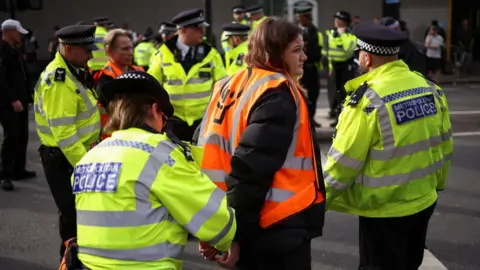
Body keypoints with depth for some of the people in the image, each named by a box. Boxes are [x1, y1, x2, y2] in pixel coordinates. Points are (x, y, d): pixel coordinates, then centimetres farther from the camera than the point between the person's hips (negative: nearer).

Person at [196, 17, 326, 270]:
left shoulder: (232, 85, 8)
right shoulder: (277, 95, -17)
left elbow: (206, 148, 10)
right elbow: (252, 166, -24)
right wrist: (238, 229, -20)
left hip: (249, 223, 8)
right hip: (278, 226, -8)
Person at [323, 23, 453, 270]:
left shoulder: (367, 99, -21)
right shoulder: (431, 89, 0)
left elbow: (343, 162, -17)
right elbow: (444, 147, 8)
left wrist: (321, 197, -2)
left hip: (384, 209, -6)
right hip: (424, 201, 7)